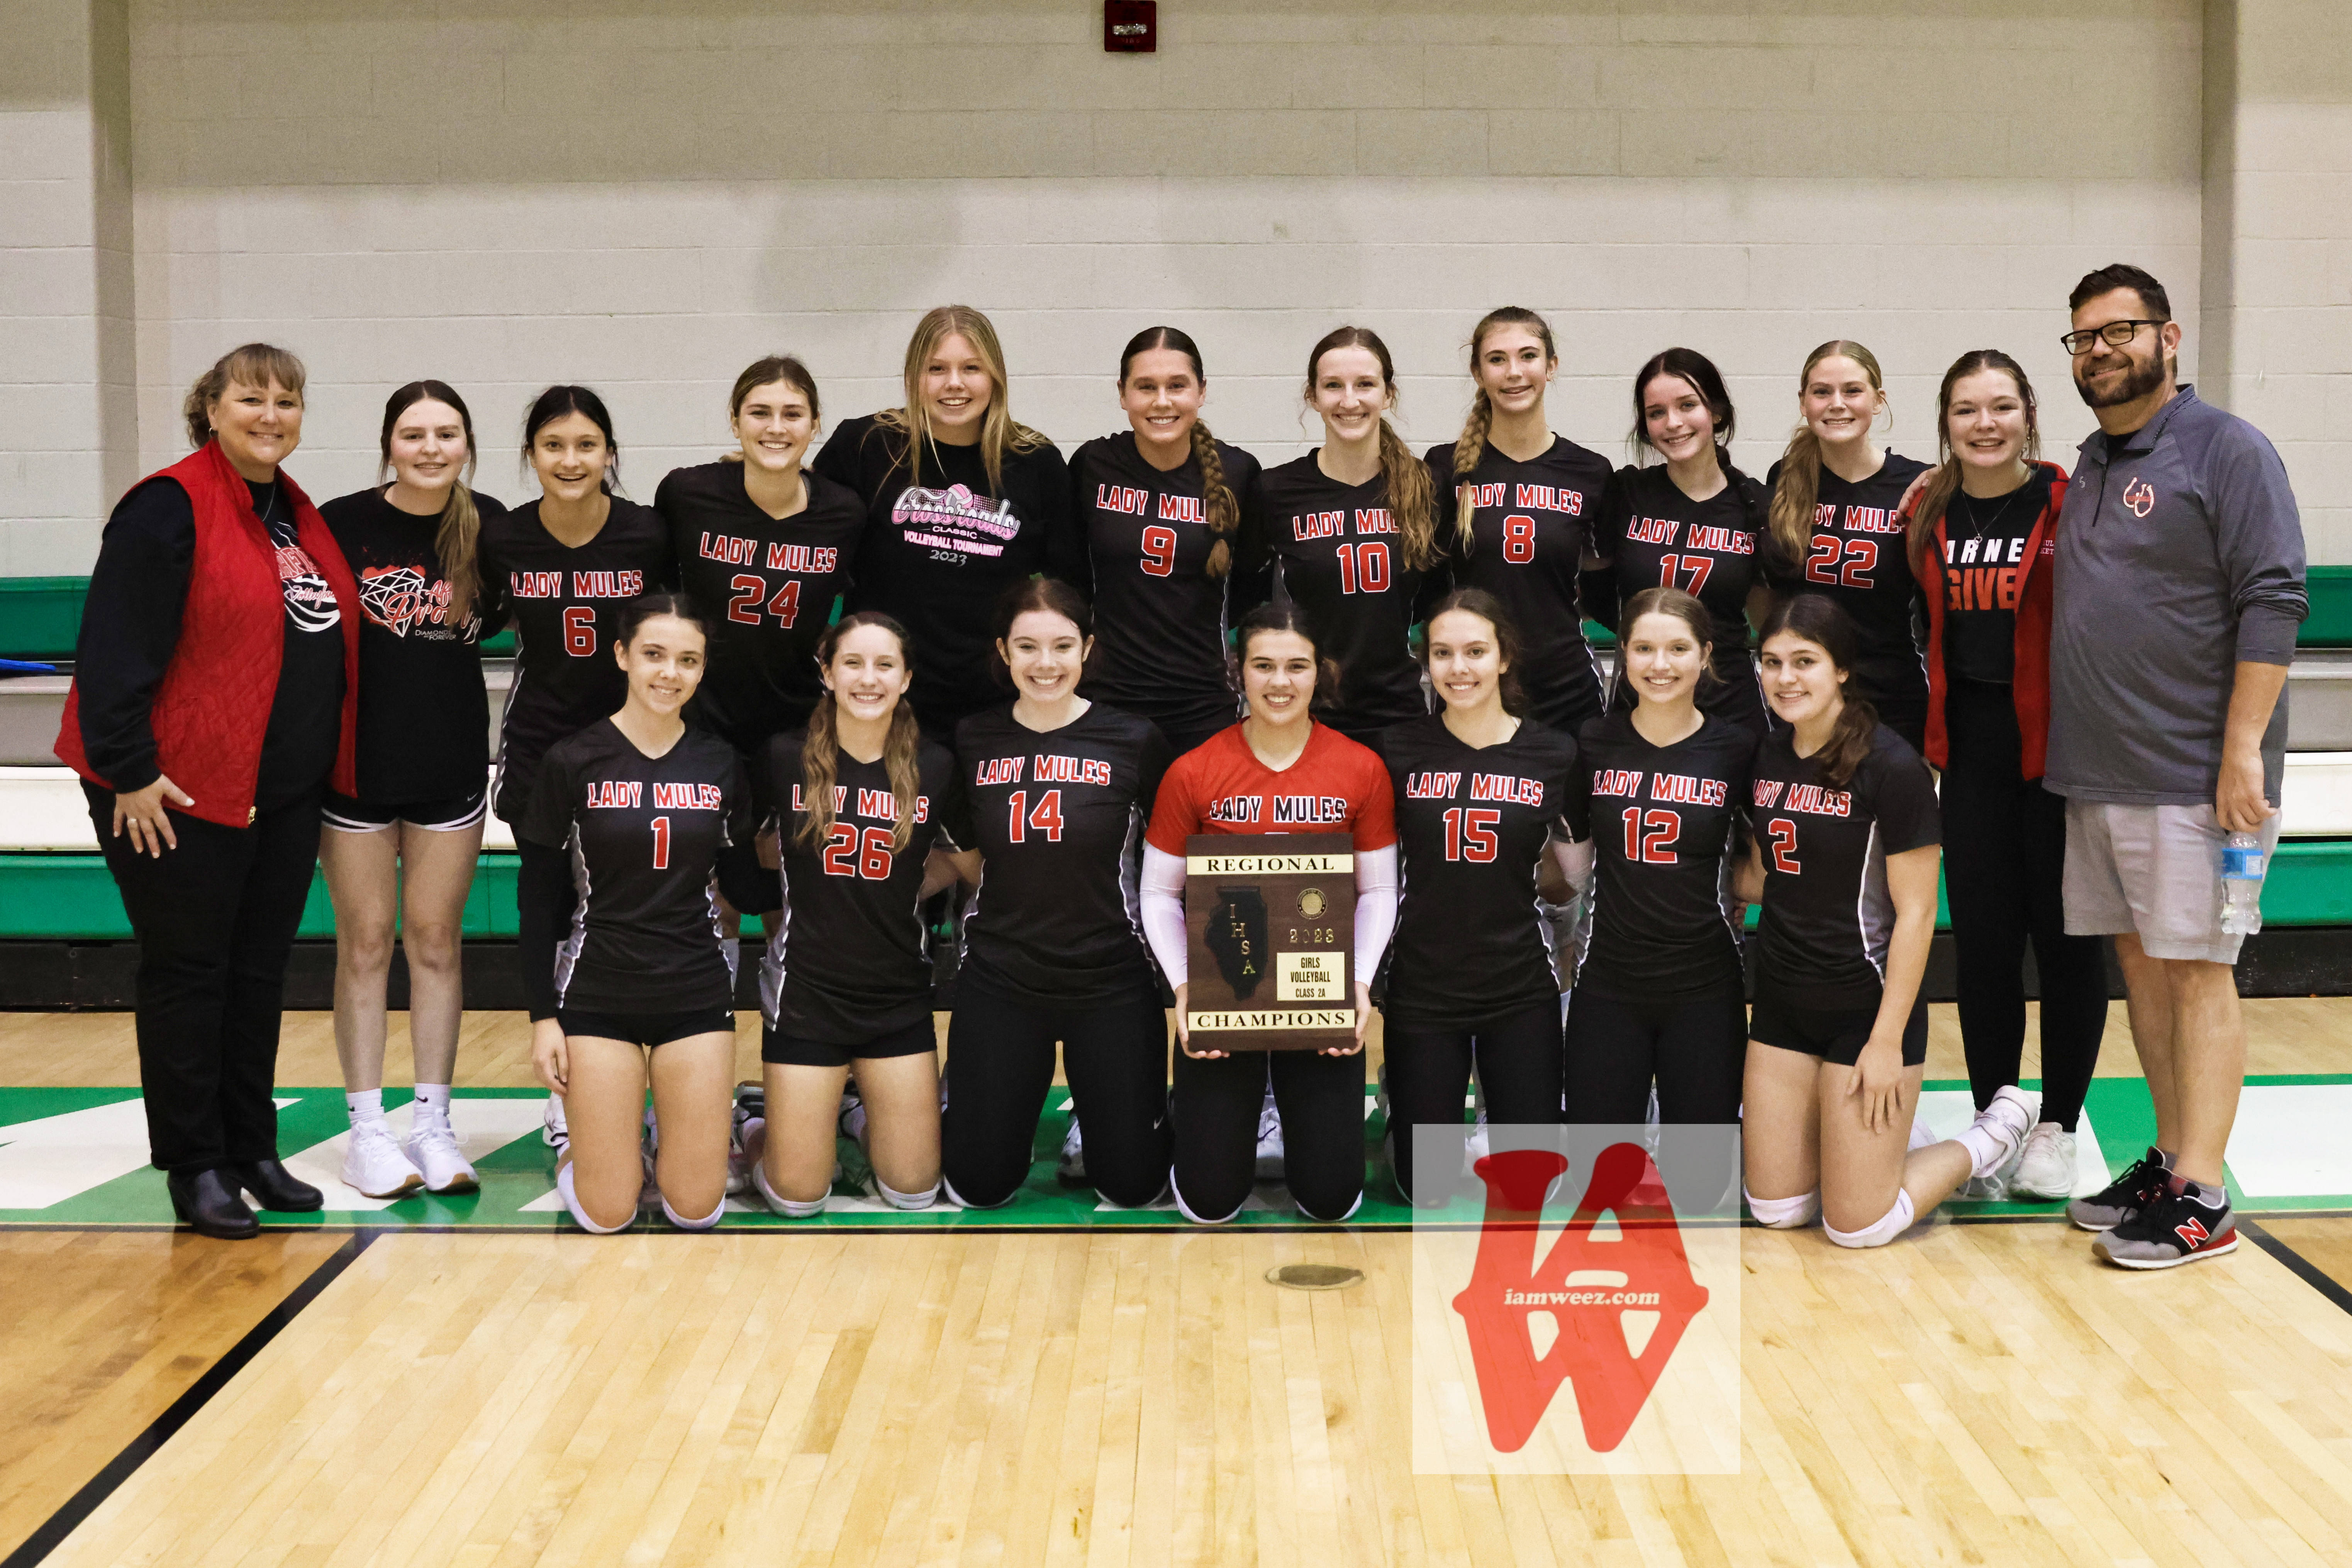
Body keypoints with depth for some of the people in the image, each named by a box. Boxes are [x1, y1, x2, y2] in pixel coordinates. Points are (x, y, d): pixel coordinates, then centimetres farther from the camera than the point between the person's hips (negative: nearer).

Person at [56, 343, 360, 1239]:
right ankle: (195, 1168, 14)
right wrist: (130, 770, -19)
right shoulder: (170, 509, -12)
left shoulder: (297, 516, 13)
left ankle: (253, 1152, 24)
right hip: (183, 795, -7)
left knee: (260, 975, 13)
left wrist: (321, 768, 17)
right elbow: (111, 649, -17)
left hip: (285, 795, 8)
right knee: (188, 976, 3)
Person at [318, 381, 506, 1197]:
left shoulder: (486, 524, 0)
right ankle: (367, 1127, 15)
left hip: (452, 763, 2)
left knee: (436, 940, 9)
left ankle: (432, 1122, 18)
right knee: (366, 942, 6)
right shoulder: (342, 523, -8)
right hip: (357, 758, -2)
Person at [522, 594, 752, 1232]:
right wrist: (542, 1017, -3)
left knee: (697, 1209, 2)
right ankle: (582, 1146, 30)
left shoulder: (722, 765, 1)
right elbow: (539, 895, -1)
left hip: (698, 994, 2)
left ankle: (691, 1134, 33)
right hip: (598, 995, -2)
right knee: (608, 1213, -1)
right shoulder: (573, 762, -5)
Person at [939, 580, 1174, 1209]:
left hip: (1110, 981, -1)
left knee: (1131, 1184, 5)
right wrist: (1024, 906, 3)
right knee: (980, 1185, 7)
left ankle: (1091, 1104, 35)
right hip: (998, 981, 1)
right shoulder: (972, 742, -1)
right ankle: (1025, 1090, 36)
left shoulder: (1135, 741, -7)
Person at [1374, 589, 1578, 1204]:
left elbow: (1578, 872, 7)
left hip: (1521, 990, 0)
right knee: (1426, 1189, 8)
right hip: (1423, 988, 0)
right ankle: (1400, 1103, 38)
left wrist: (1510, 871, -6)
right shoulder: (1400, 751, -5)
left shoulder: (1554, 755, -4)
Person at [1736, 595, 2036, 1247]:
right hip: (1783, 998, 6)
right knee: (1776, 1209, 7)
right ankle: (1886, 1137, 32)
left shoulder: (1892, 767, -16)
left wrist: (1888, 1040, -17)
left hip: (1865, 1000, -6)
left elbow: (1916, 912, -15)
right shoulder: (1767, 757, 3)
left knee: (1856, 1225, -2)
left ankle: (1999, 1130, 20)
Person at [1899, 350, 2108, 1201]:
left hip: (2057, 747, -4)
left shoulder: (2071, 506, -8)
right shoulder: (1929, 514, 5)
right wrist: (1930, 736, 9)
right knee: (1982, 938, 8)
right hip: (1970, 750, 4)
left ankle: (2056, 1128, 16)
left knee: (2065, 937, 5)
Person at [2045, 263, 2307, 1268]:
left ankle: (2200, 1198, 2)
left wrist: (2242, 751, -19)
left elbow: (2272, 606, -14)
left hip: (2192, 775, -7)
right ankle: (2168, 1161, 22)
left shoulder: (2226, 451, -7)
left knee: (2197, 972, -3)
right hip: (2095, 773, 7)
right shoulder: (2087, 468, 16)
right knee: (2141, 967, 12)